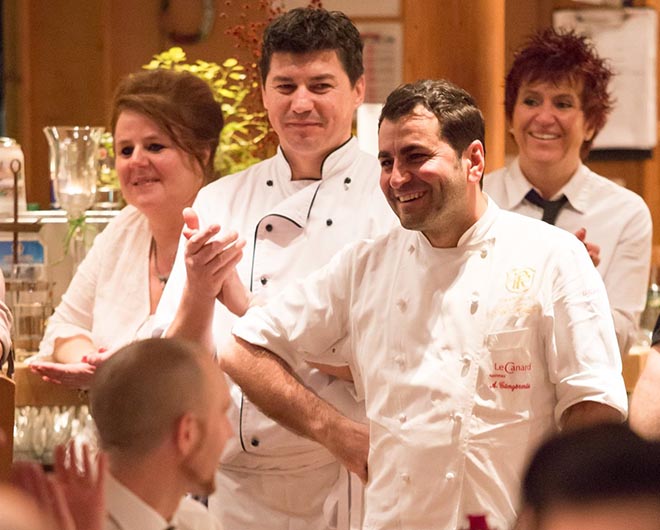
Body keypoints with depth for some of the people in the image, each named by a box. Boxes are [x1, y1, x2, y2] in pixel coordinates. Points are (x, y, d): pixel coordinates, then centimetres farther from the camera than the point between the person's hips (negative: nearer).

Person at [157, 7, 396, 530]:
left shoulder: (397, 197, -4)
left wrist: (249, 311, -19)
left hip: (352, 483, -2)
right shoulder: (218, 203, 5)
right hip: (237, 487, 3)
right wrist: (198, 291, -19)